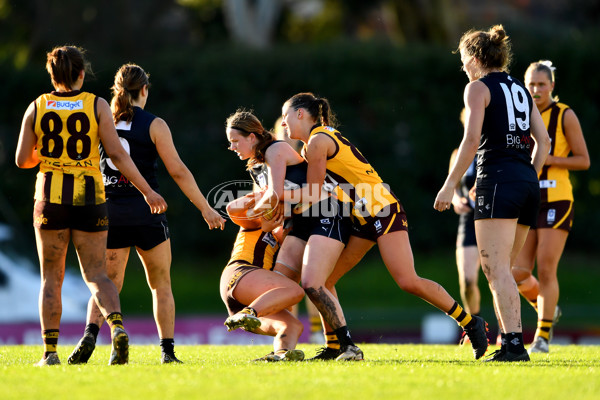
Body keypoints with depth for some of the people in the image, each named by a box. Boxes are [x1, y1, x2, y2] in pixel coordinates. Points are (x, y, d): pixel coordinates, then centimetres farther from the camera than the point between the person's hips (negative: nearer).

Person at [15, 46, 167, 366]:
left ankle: (50, 351, 4)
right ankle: (117, 325, -22)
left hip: (50, 199, 0)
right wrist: (147, 191, -2)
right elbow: (117, 154, -6)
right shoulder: (96, 105, -1)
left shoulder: (36, 108, 2)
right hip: (89, 197, 0)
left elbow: (22, 160, 3)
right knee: (96, 274, 5)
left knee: (51, 277, 10)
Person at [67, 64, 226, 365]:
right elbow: (178, 171, -7)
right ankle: (167, 350, 6)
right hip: (145, 212, -2)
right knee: (161, 284, 11)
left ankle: (90, 333, -18)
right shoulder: (153, 125, -4)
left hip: (109, 210, 2)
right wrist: (205, 208, -1)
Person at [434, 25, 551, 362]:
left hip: (498, 179, -7)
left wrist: (450, 185, -9)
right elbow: (543, 140, 15)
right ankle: (508, 344, 7)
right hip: (528, 182, 7)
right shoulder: (520, 89, 20)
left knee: (496, 268, -11)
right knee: (501, 269, 12)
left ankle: (515, 344, -22)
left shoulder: (478, 88, -1)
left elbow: (472, 139, -12)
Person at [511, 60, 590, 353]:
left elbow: (583, 161, -4)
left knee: (546, 269, -10)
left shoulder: (565, 116, -3)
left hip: (556, 200, -4)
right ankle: (546, 308, 26)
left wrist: (546, 159, -15)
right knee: (519, 272, -3)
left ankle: (543, 335, -2)